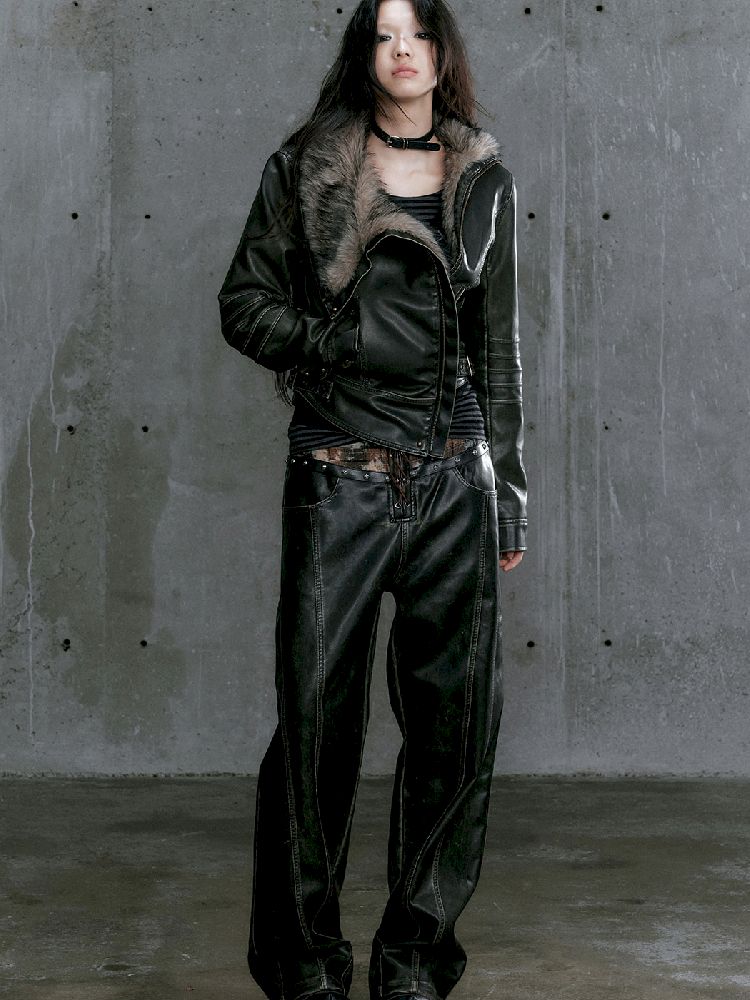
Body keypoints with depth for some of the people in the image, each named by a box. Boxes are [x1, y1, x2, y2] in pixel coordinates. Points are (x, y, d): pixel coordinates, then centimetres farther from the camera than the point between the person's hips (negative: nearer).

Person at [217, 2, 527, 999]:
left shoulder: (485, 182, 11)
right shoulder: (304, 169, 4)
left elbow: (499, 347, 14)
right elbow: (244, 302, 6)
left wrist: (510, 492, 11)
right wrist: (340, 343, -9)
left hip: (452, 476, 3)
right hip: (339, 476, -2)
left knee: (458, 717, 2)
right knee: (318, 715, -2)